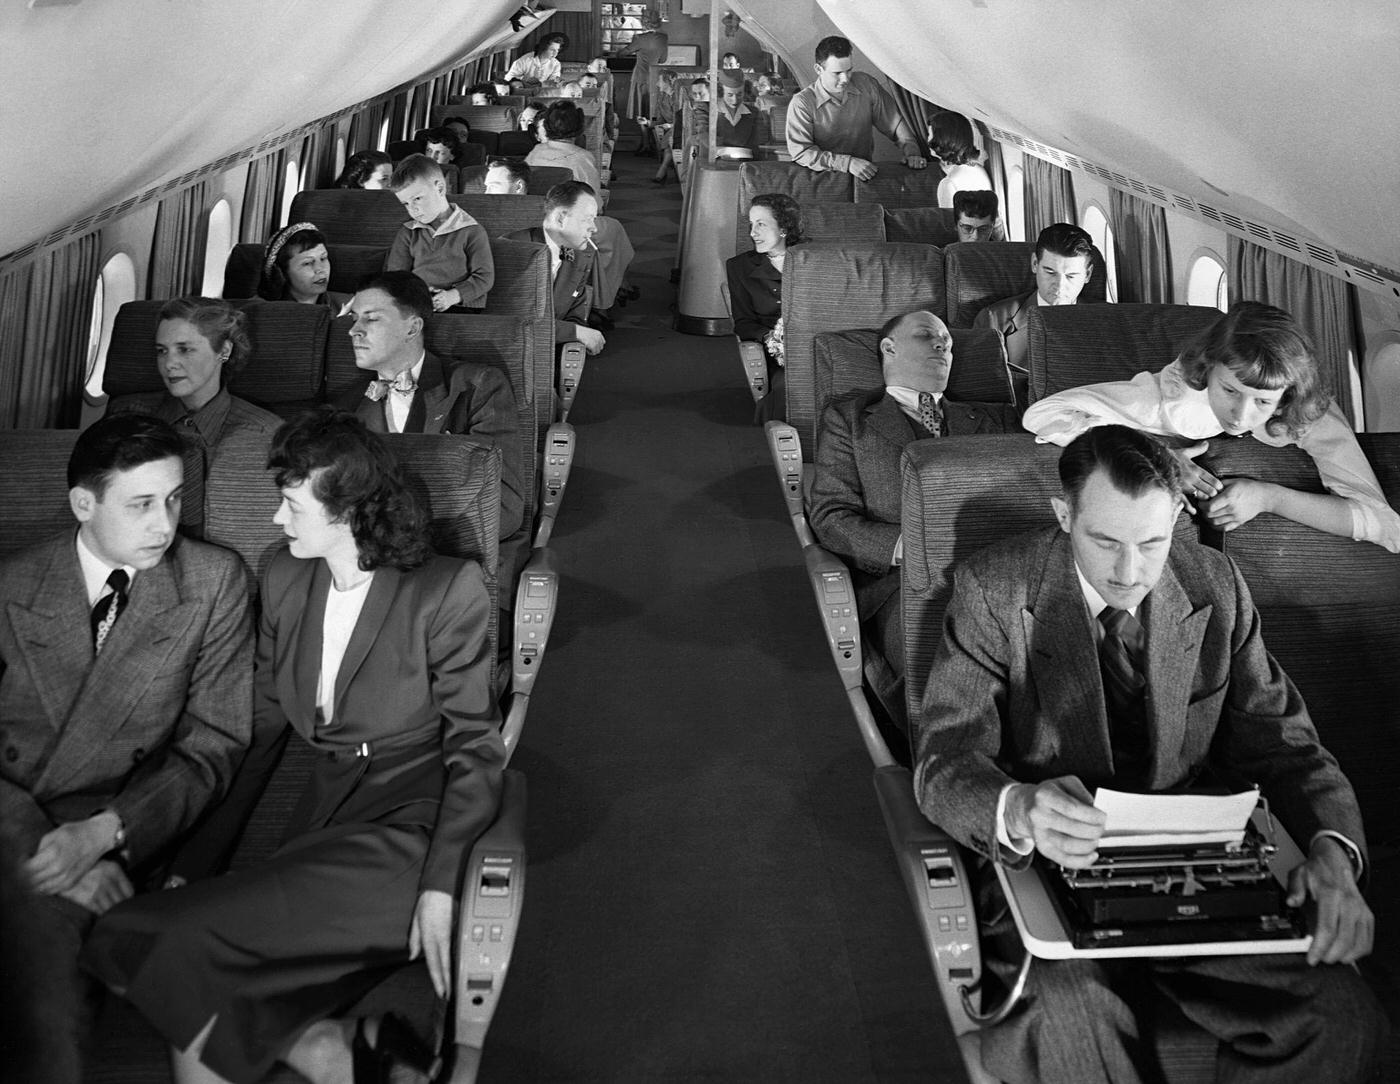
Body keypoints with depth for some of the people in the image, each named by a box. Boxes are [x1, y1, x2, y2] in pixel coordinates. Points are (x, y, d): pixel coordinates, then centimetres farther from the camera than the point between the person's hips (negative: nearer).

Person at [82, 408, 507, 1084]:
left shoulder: (448, 589, -5)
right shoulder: (286, 580, 12)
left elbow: (475, 747, -6)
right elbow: (261, 716, 18)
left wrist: (440, 886, -17)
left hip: (415, 823, -6)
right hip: (324, 812, 6)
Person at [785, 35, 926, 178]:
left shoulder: (865, 84, 1)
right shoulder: (801, 103, -13)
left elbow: (895, 121, 10)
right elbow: (800, 152, -21)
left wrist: (911, 151, -5)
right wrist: (848, 163, -29)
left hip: (866, 174, 1)